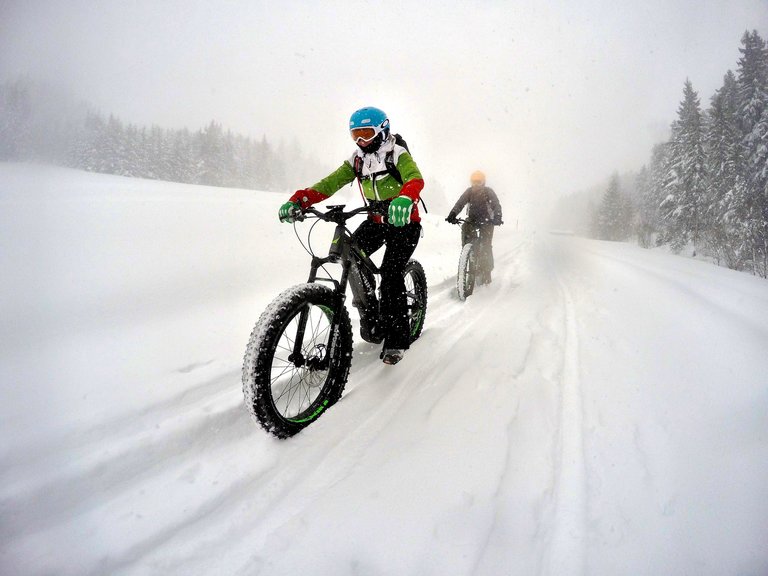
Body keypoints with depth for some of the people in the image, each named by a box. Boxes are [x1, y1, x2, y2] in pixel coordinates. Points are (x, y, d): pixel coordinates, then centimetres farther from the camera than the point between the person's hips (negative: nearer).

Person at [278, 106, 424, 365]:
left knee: (391, 274, -18)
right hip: (376, 220, 6)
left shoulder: (397, 154, -13)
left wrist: (405, 198, -58)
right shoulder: (357, 159, 4)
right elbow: (330, 183, -7)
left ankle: (396, 339, -9)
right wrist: (298, 200, -23)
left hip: (404, 221, -6)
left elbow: (415, 178, -33)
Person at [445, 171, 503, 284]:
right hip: (472, 220, 3)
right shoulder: (469, 191, -4)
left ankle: (486, 272, -4)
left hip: (486, 221, -3)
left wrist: (497, 218, -39)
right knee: (465, 227, -29)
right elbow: (460, 203, -15)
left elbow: (496, 205, -20)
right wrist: (452, 214, -34)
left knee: (486, 246, -12)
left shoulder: (489, 192, -9)